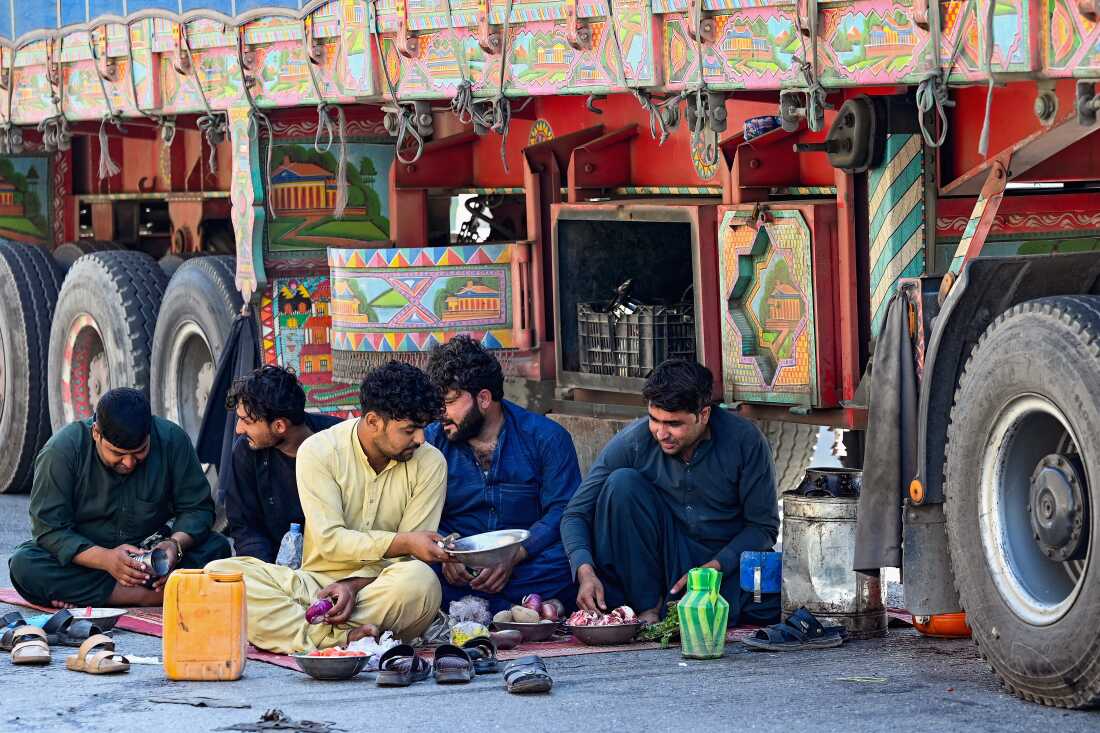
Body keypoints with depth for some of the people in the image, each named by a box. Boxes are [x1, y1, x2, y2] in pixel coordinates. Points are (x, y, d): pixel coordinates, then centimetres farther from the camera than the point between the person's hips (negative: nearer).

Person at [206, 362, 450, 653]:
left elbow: (408, 555, -5)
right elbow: (329, 540, -12)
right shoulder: (318, 451, -4)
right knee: (219, 572, -23)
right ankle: (342, 639, -38)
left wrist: (354, 585, -21)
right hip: (316, 582, 1)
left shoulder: (429, 463, -1)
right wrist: (403, 542, -21)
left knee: (420, 580, -37)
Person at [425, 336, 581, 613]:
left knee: (563, 564, -34)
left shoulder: (547, 438, 0)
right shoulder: (432, 440, 8)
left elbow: (563, 511, -7)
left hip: (526, 562, -1)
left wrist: (513, 557, -21)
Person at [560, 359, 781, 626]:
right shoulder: (632, 441, -13)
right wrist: (585, 571, -28)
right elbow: (576, 514, -9)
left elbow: (764, 526, -9)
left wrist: (714, 568, -23)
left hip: (727, 558, -2)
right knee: (622, 483, -25)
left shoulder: (744, 441, -15)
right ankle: (649, 606, -19)